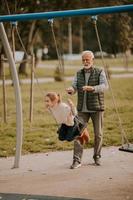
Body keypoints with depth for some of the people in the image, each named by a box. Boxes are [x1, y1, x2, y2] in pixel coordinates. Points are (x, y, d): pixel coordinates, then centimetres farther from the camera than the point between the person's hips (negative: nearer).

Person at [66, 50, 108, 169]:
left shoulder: (100, 72, -5)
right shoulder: (79, 74, 8)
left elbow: (104, 86, -21)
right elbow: (74, 88, -3)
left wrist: (92, 88, -41)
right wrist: (70, 90, -29)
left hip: (96, 108, -2)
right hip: (82, 109, 2)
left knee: (98, 134, 4)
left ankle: (97, 157, 23)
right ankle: (77, 160, -10)